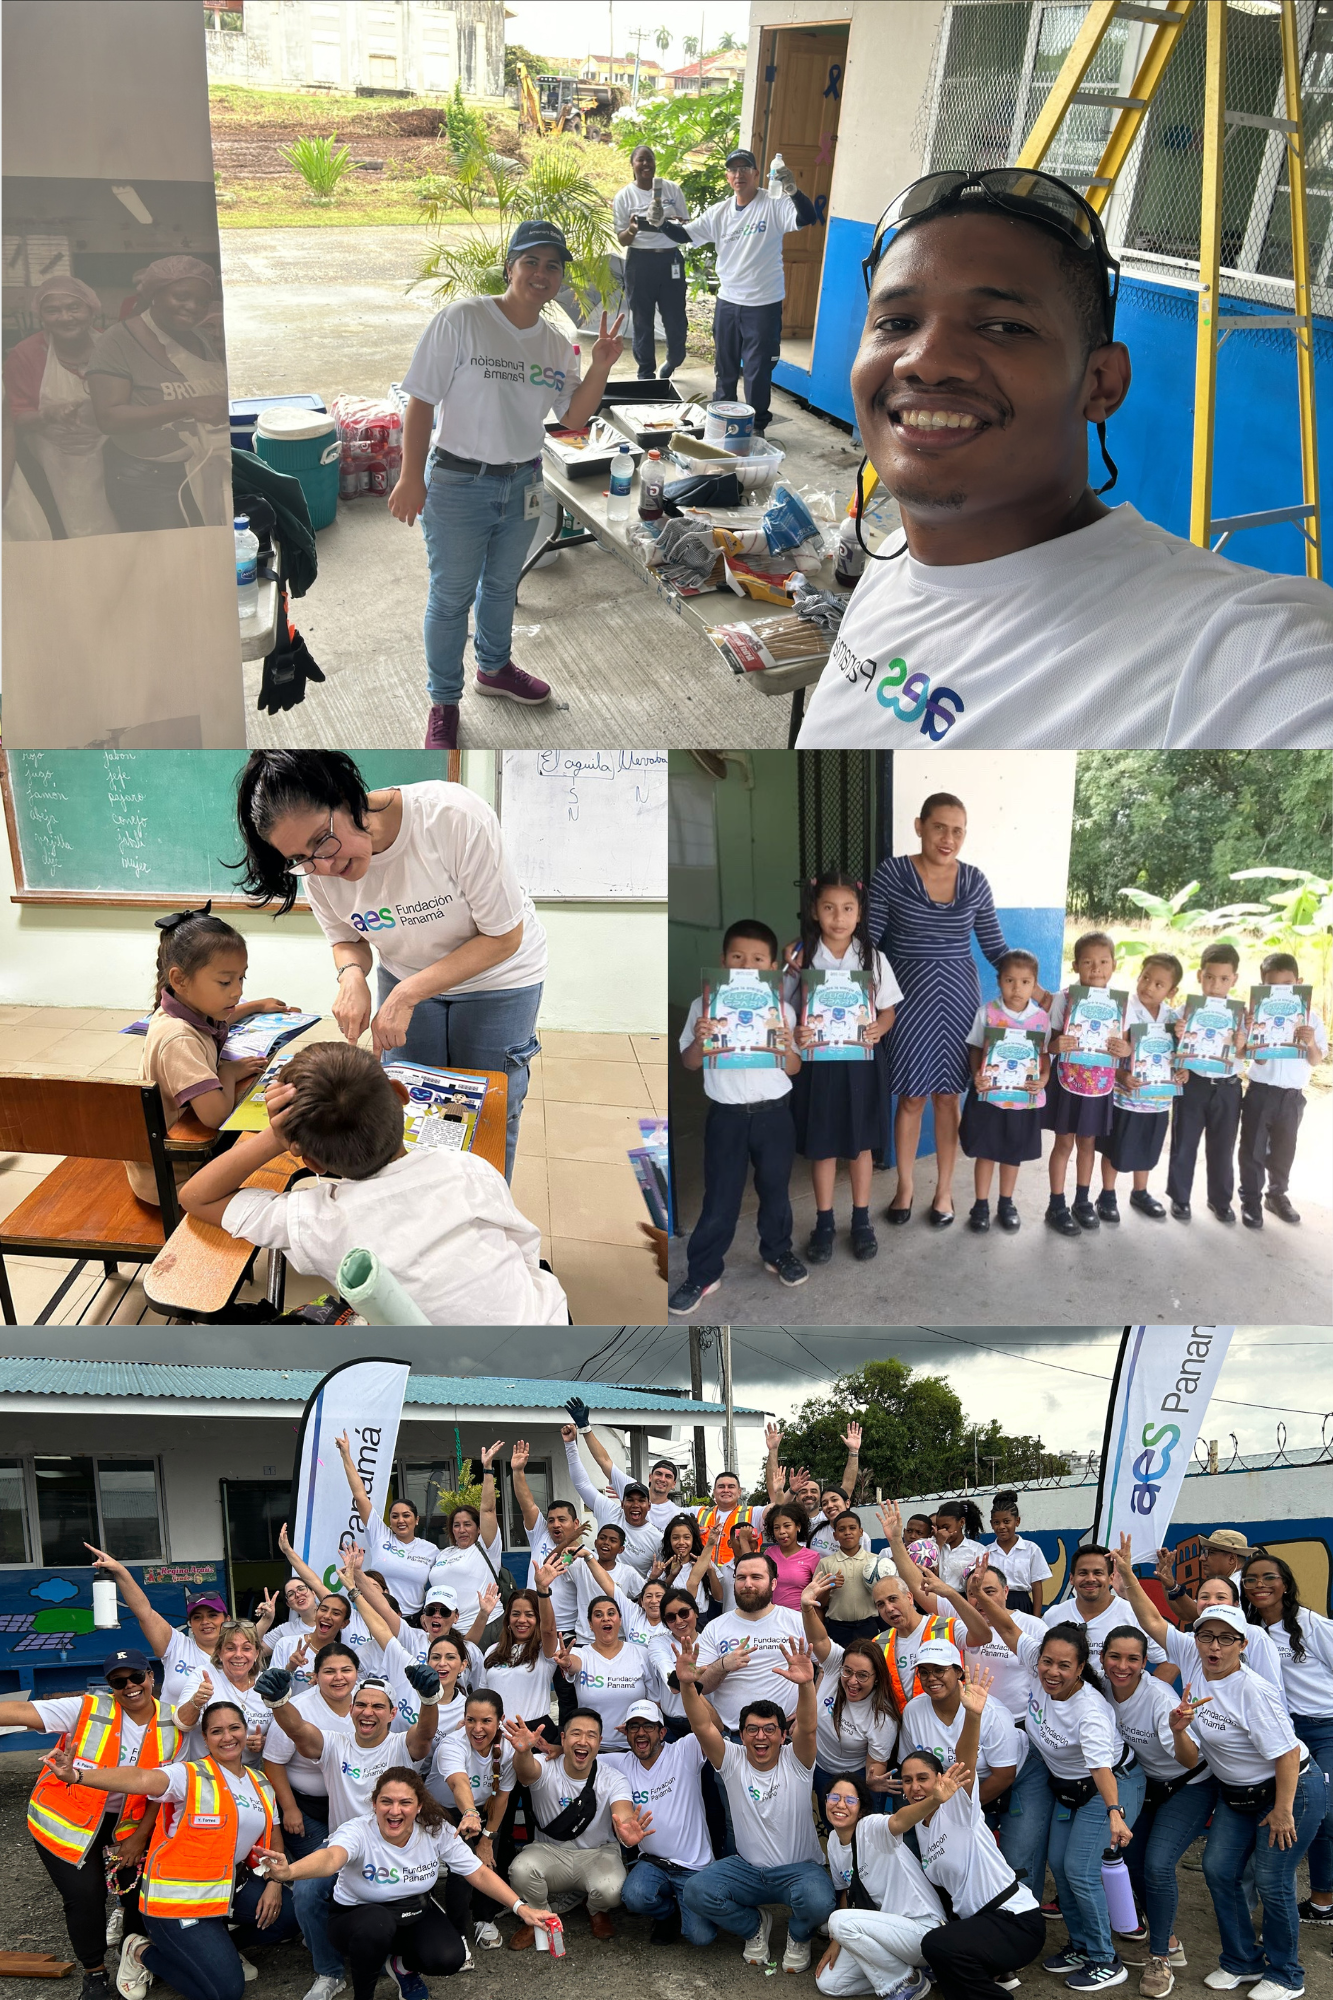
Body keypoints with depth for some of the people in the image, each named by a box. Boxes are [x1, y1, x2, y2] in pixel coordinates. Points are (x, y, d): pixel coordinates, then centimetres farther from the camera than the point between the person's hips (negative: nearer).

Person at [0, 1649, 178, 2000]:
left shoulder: (172, 1724, -9)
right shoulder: (87, 1709, -20)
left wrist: (140, 1836, -4)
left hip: (126, 1821, 3)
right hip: (67, 1819, -3)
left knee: (142, 1885, -2)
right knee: (85, 1893, -9)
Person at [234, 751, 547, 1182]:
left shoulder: (453, 817, -37)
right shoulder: (316, 868, -22)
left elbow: (504, 937, -26)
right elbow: (347, 939, -1)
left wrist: (408, 995, -31)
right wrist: (352, 974, -26)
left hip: (496, 979, -3)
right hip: (404, 981, 3)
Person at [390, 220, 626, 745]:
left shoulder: (555, 344, 1)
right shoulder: (461, 320, -17)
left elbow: (574, 417, 4)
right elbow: (421, 401, -15)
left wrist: (600, 368, -12)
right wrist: (411, 478, -17)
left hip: (522, 484, 6)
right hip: (459, 484, -6)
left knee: (501, 585, 24)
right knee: (451, 596, 6)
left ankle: (494, 667, 48)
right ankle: (444, 701, 22)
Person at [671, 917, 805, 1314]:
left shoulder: (783, 1010, -4)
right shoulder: (704, 1006, -6)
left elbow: (794, 1069, 0)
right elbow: (689, 1063, 1)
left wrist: (786, 1045, -20)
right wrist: (699, 1041, -20)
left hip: (774, 1113, 1)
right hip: (726, 1115, -1)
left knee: (775, 1189, 16)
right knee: (719, 1198, 3)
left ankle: (777, 1252, 38)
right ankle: (703, 1274, 13)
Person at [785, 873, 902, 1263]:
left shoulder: (873, 959, -5)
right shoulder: (801, 960, -8)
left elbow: (888, 1009, 2)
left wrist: (879, 1029, -20)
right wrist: (794, 1034, -26)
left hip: (861, 1062, 1)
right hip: (817, 1061, 0)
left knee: (860, 1143, 13)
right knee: (822, 1145, 11)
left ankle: (861, 1221, 29)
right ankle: (824, 1223, 26)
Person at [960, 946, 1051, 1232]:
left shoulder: (1041, 1017, -4)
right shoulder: (987, 1012, -8)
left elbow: (1045, 1055, 4)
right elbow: (976, 1050, -1)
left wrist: (1043, 1079, -13)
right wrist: (976, 1074, -17)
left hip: (1025, 1098, 1)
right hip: (989, 1095, -1)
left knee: (1013, 1153, 15)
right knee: (985, 1152, 8)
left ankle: (1006, 1204, 30)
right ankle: (981, 1205, 21)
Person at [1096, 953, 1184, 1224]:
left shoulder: (1174, 1018, -1)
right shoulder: (1122, 1011, -16)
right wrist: (1121, 1075, -29)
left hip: (1157, 1096, 4)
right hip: (1124, 1095, -4)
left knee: (1146, 1149, 20)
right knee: (1114, 1148, 10)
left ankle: (1140, 1192, 39)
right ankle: (1107, 1195, 26)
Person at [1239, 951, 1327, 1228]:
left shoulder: (1311, 1017, -2)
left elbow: (1316, 1060, 0)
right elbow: (1259, 1058, -12)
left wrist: (1311, 1043, -20)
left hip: (1293, 1095, 3)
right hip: (1261, 1091, -2)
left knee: (1284, 1149, 16)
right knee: (1253, 1148, 3)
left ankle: (1277, 1194, 31)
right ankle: (1250, 1200, 12)